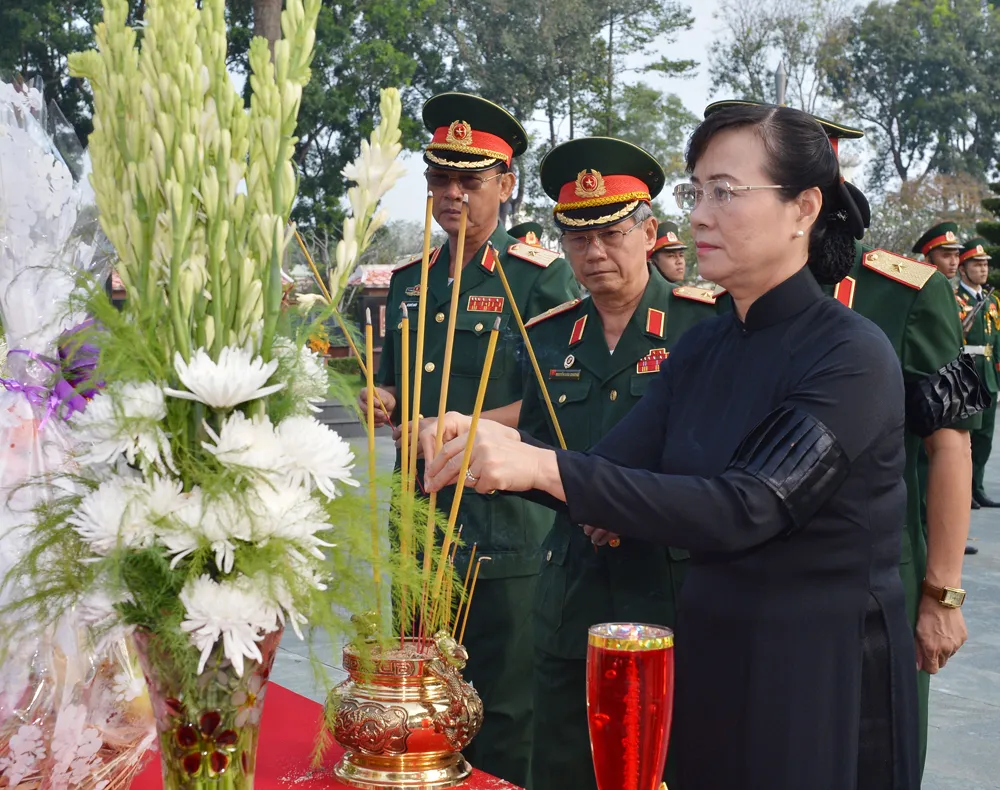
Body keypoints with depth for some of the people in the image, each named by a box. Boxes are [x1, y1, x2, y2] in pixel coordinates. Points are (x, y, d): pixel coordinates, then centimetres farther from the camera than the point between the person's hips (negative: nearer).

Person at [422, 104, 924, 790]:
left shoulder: (851, 355, -18)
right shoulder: (703, 348, 5)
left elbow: (745, 509, -28)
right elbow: (611, 464, 0)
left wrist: (545, 468, -34)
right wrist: (501, 448, -19)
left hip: (828, 679, -6)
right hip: (711, 652, 6)